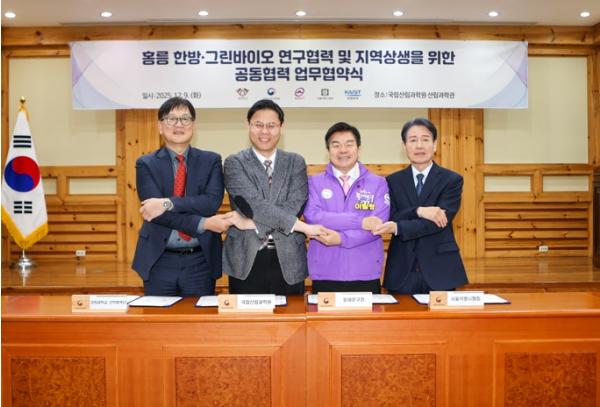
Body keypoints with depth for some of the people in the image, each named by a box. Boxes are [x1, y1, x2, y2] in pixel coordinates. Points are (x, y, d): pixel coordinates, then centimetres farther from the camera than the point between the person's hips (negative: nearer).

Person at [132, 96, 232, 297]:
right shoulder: (146, 164, 2)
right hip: (160, 261, 0)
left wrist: (168, 203, -21)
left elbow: (212, 201, -10)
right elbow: (156, 211, -10)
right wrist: (204, 224, -19)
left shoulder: (211, 161, 5)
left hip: (200, 261, 1)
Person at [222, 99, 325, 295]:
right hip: (246, 260, -2)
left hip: (288, 260, 2)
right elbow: (256, 204, -13)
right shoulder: (234, 163, 0)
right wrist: (302, 226, -16)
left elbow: (295, 206, -6)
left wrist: (253, 223, -16)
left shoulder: (295, 162, 7)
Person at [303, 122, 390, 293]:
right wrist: (360, 221, -15)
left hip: (366, 275, 0)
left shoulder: (378, 183, 5)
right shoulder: (314, 182, 5)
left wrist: (341, 239, -16)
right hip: (325, 275, 0)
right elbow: (312, 217, -11)